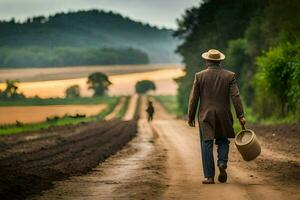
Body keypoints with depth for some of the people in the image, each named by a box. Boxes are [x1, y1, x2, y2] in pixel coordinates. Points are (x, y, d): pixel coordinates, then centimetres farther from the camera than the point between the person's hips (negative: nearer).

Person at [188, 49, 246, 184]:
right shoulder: (229, 76, 0)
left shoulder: (200, 76, -2)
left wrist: (191, 117, 8)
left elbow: (193, 98, 0)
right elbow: (235, 96, -7)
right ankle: (222, 164, -7)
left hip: (206, 115, -1)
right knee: (223, 141, 18)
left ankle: (209, 177, -1)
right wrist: (240, 116, -6)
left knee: (207, 144, 2)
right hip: (223, 116, 1)